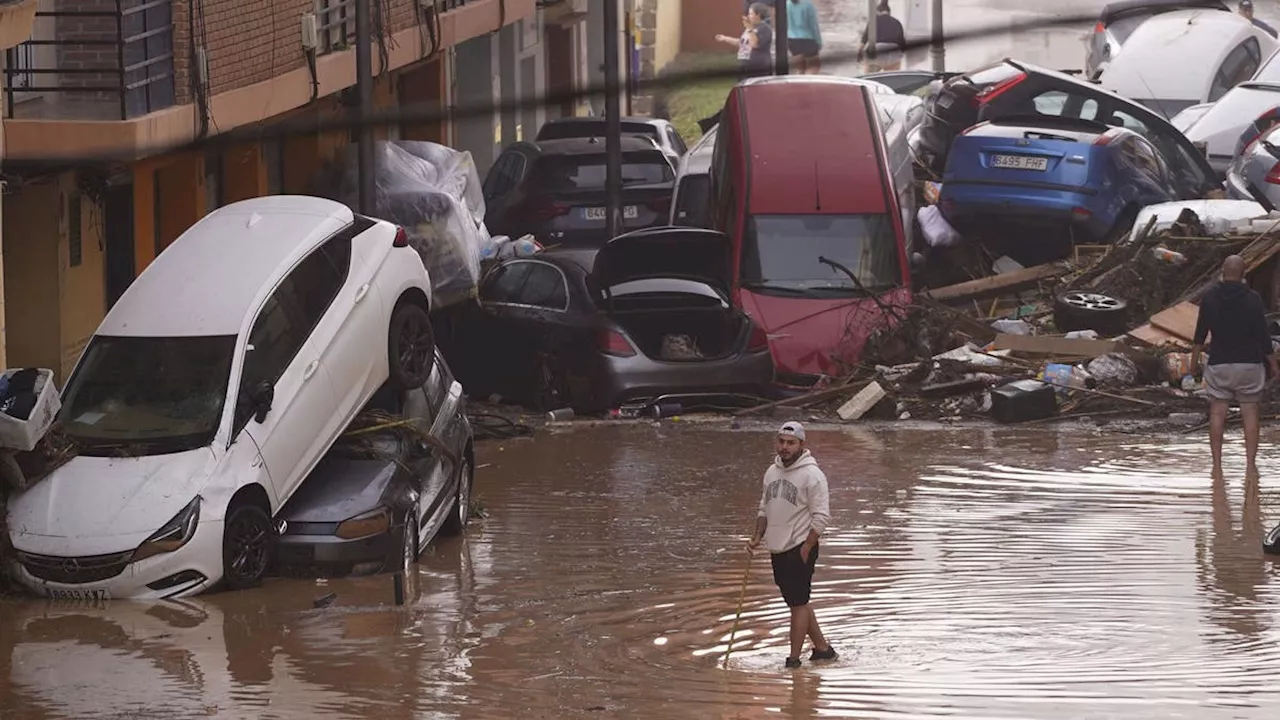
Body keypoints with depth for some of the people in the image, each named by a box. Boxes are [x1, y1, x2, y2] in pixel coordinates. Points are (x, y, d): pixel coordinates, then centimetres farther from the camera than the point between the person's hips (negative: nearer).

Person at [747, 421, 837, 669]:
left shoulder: (811, 475, -12)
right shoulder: (772, 472, 11)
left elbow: (821, 516, -14)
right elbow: (764, 508, 21)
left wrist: (806, 548, -17)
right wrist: (757, 537, 8)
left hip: (800, 550, -8)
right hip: (778, 549, 8)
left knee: (798, 603, -6)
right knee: (797, 602, 13)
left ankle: (794, 659, -3)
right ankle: (822, 648, 24)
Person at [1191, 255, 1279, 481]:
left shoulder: (1210, 299, -3)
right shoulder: (1252, 300, -8)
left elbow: (1200, 334, 1)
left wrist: (1194, 361, 12)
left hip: (1219, 365, 1)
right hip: (1249, 363, -1)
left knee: (1217, 414, 5)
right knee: (1250, 413, 5)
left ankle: (1217, 466, 1)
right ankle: (1251, 465, 0)